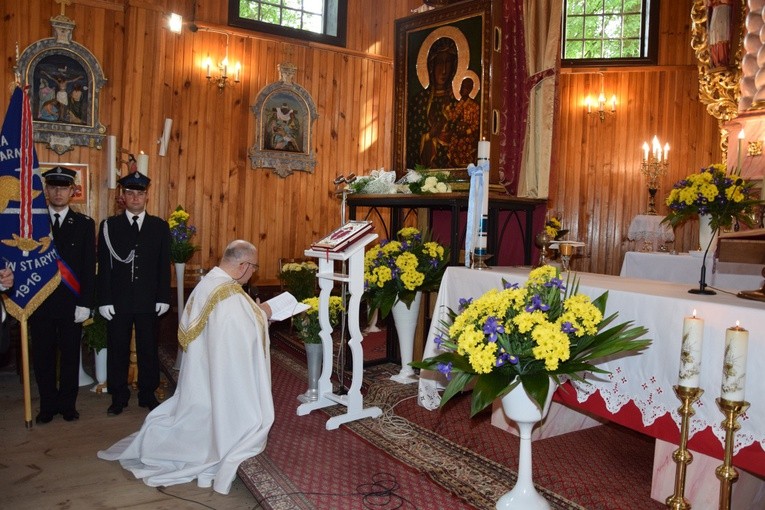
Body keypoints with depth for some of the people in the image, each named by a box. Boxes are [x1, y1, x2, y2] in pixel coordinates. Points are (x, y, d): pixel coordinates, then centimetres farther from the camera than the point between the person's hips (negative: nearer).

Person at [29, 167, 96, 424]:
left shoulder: (84, 224, 3)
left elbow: (89, 267, -1)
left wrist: (85, 303, -8)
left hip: (71, 303, -1)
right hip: (39, 302, 1)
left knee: (70, 356, 9)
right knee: (43, 357, 10)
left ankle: (68, 404, 23)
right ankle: (48, 405, 24)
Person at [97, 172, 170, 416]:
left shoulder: (160, 226, 5)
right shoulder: (109, 226, 3)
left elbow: (164, 265, 4)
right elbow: (104, 266, -1)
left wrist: (163, 297, -1)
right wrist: (104, 300, -6)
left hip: (148, 301, 0)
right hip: (118, 301, 0)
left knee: (148, 349, 9)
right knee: (117, 349, 8)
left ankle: (148, 394, 23)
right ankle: (119, 396, 23)